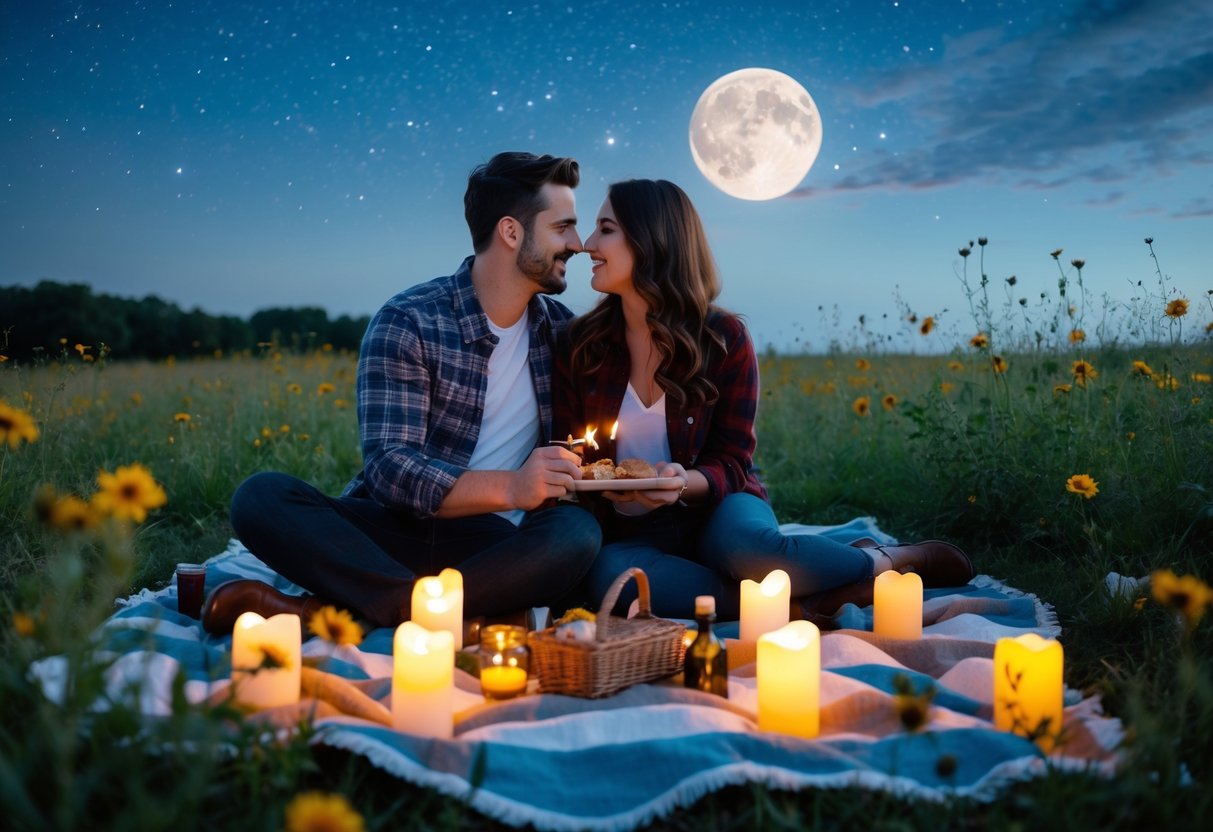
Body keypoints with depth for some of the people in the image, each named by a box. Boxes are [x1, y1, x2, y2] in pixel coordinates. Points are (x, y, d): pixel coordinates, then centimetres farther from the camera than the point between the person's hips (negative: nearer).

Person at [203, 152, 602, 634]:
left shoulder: (559, 327, 10)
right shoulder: (407, 322, -5)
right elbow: (387, 467, -16)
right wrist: (508, 487, -30)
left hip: (489, 544, 3)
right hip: (394, 527, -2)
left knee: (578, 531, -31)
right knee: (261, 496, -26)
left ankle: (326, 614, -29)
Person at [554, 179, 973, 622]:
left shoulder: (724, 338, -7)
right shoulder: (580, 344, -2)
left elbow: (731, 464, -4)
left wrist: (686, 482, -27)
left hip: (714, 512, -1)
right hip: (630, 533, 2)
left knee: (743, 540, -37)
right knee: (606, 573, -35)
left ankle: (891, 560, -8)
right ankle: (794, 604, -22)